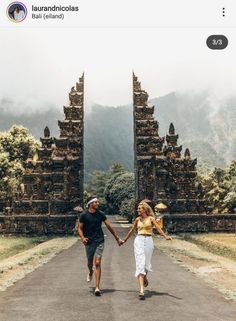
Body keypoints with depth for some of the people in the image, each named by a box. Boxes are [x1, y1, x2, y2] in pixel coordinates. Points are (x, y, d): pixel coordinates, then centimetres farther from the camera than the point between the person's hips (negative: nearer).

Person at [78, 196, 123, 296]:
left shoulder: (101, 214, 1)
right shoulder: (84, 215, -5)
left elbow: (109, 226, 7)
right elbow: (79, 228, -1)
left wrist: (117, 238, 9)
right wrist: (83, 238, -20)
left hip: (99, 241, 0)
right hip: (89, 242, 0)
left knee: (97, 263, -9)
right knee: (90, 263, 14)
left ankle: (97, 287, -6)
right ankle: (90, 272, 52)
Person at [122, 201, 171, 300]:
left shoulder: (151, 218, 0)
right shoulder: (137, 219, 10)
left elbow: (158, 228, -13)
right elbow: (132, 230, 22)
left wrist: (165, 236, -29)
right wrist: (124, 240, 29)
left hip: (148, 241, -1)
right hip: (139, 240, 1)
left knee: (146, 263, 11)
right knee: (140, 263, -9)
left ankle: (145, 277, 47)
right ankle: (141, 290, -14)